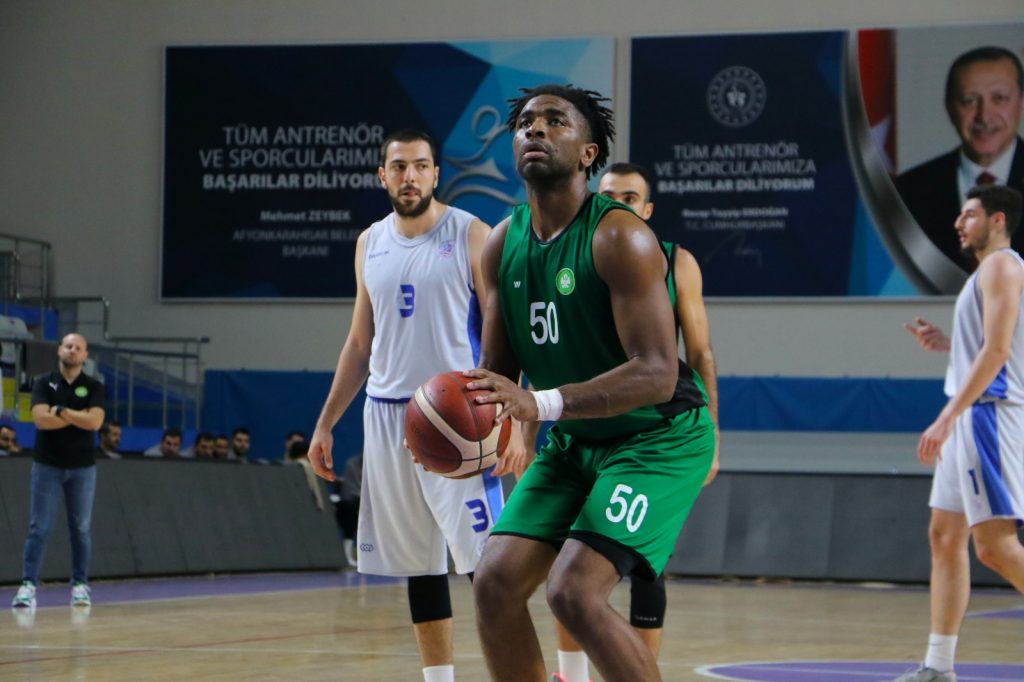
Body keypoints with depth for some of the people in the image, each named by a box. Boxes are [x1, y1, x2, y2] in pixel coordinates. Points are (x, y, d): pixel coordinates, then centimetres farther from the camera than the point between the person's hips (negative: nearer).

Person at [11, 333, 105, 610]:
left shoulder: (93, 387, 3)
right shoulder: (43, 383, 1)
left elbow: (95, 422, -13)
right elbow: (41, 419, -14)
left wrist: (61, 410, -12)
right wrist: (79, 416, -11)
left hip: (82, 467, 1)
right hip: (47, 465, -1)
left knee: (80, 529, 4)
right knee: (38, 528, -4)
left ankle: (80, 584, 10)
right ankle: (28, 585, -7)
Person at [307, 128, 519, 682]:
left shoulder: (469, 236, -4)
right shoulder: (371, 243, 12)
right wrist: (325, 423, 15)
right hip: (385, 413, 5)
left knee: (485, 559, -10)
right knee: (417, 564, 8)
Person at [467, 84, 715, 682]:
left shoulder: (621, 238, -23)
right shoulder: (503, 244, 0)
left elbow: (657, 374, -29)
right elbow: (498, 364, 8)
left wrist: (542, 404, -39)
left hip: (658, 438, -7)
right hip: (573, 443, 8)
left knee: (575, 592, -21)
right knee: (496, 581, -3)